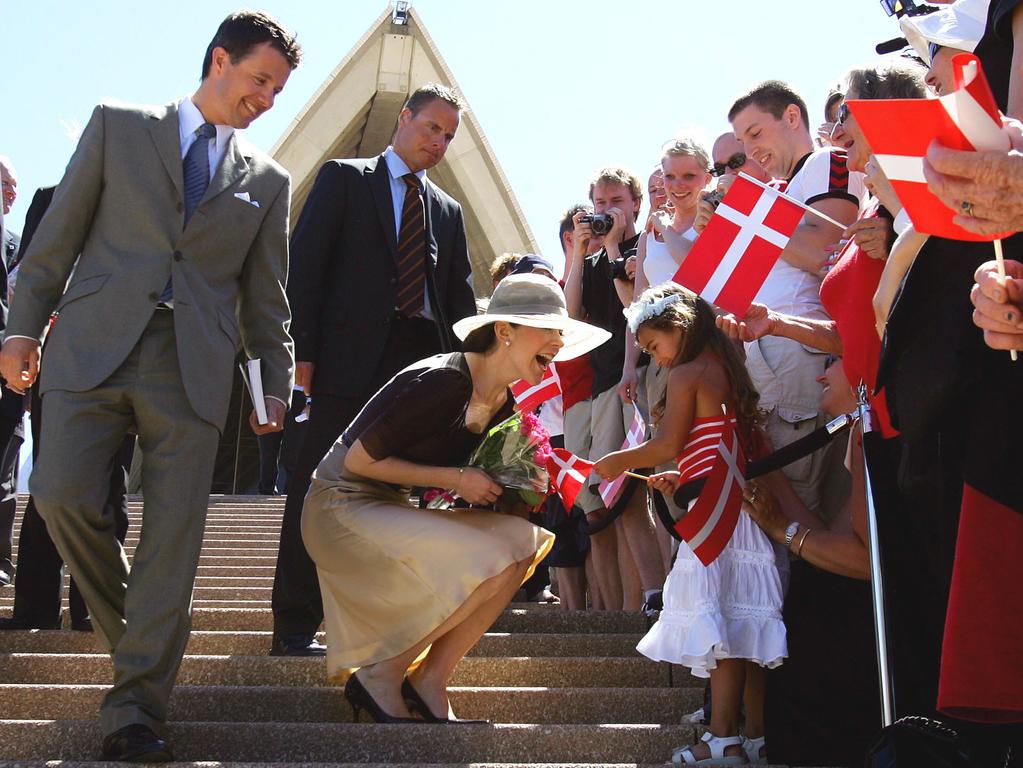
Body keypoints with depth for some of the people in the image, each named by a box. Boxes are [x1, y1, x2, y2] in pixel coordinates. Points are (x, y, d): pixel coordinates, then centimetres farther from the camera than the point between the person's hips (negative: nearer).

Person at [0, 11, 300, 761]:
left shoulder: (267, 180, 17)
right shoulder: (119, 127, 11)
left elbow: (267, 297, 18)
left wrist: (276, 382, 11)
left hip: (195, 367, 1)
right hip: (95, 346, -1)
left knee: (173, 535, -6)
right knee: (63, 495, -14)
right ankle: (133, 633, 13)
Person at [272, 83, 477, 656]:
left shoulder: (447, 211, 22)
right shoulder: (345, 179, 8)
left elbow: (460, 297, 19)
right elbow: (305, 263, 0)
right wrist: (303, 350, -10)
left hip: (422, 365, 5)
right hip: (353, 358, -5)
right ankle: (296, 626, -3)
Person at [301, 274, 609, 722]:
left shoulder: (503, 402, 6)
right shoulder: (443, 382, -22)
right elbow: (359, 460, -19)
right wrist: (454, 479, -20)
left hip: (392, 510, 9)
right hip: (343, 507, -9)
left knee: (523, 541, -5)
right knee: (490, 562, -22)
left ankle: (430, 678, -1)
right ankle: (381, 676, -7)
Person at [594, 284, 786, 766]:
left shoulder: (685, 375, -7)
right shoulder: (729, 371, 18)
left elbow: (667, 445, -13)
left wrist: (615, 462, 2)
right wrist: (681, 480, 21)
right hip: (742, 504, 9)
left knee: (720, 624, -11)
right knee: (743, 620, 9)